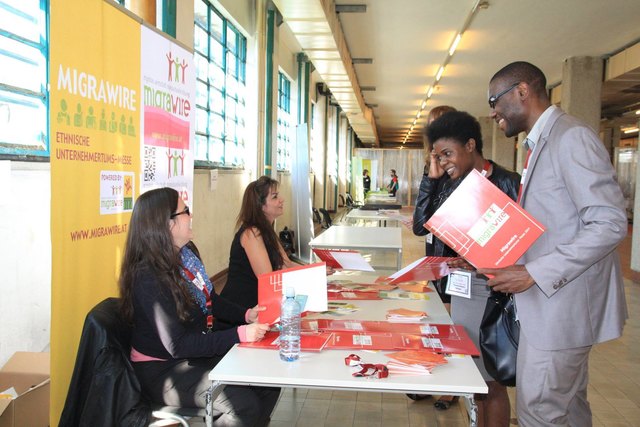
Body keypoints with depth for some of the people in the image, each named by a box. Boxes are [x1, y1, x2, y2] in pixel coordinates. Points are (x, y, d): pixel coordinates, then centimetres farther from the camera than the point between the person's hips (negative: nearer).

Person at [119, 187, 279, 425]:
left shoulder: (187, 252, 1)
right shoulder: (149, 278, -25)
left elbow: (209, 300, 14)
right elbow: (177, 345, -26)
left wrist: (246, 316, -3)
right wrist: (240, 335, -29)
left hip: (198, 353, 8)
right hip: (162, 370, -8)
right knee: (245, 405, -23)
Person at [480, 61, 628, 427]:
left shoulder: (572, 137, -16)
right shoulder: (541, 143, 13)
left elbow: (610, 224, -22)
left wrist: (534, 273, -23)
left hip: (563, 305, -9)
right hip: (549, 304, 9)